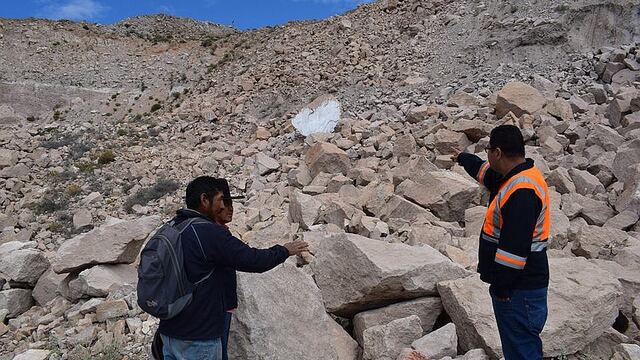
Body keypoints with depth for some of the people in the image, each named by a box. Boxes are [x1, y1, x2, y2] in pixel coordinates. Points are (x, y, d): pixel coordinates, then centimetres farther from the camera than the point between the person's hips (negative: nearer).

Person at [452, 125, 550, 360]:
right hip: (517, 285, 10)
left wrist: (500, 285, -20)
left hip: (519, 290, -10)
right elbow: (485, 172, 31)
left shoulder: (522, 192, -24)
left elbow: (515, 247, -27)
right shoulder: (515, 178, 9)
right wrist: (463, 159, 47)